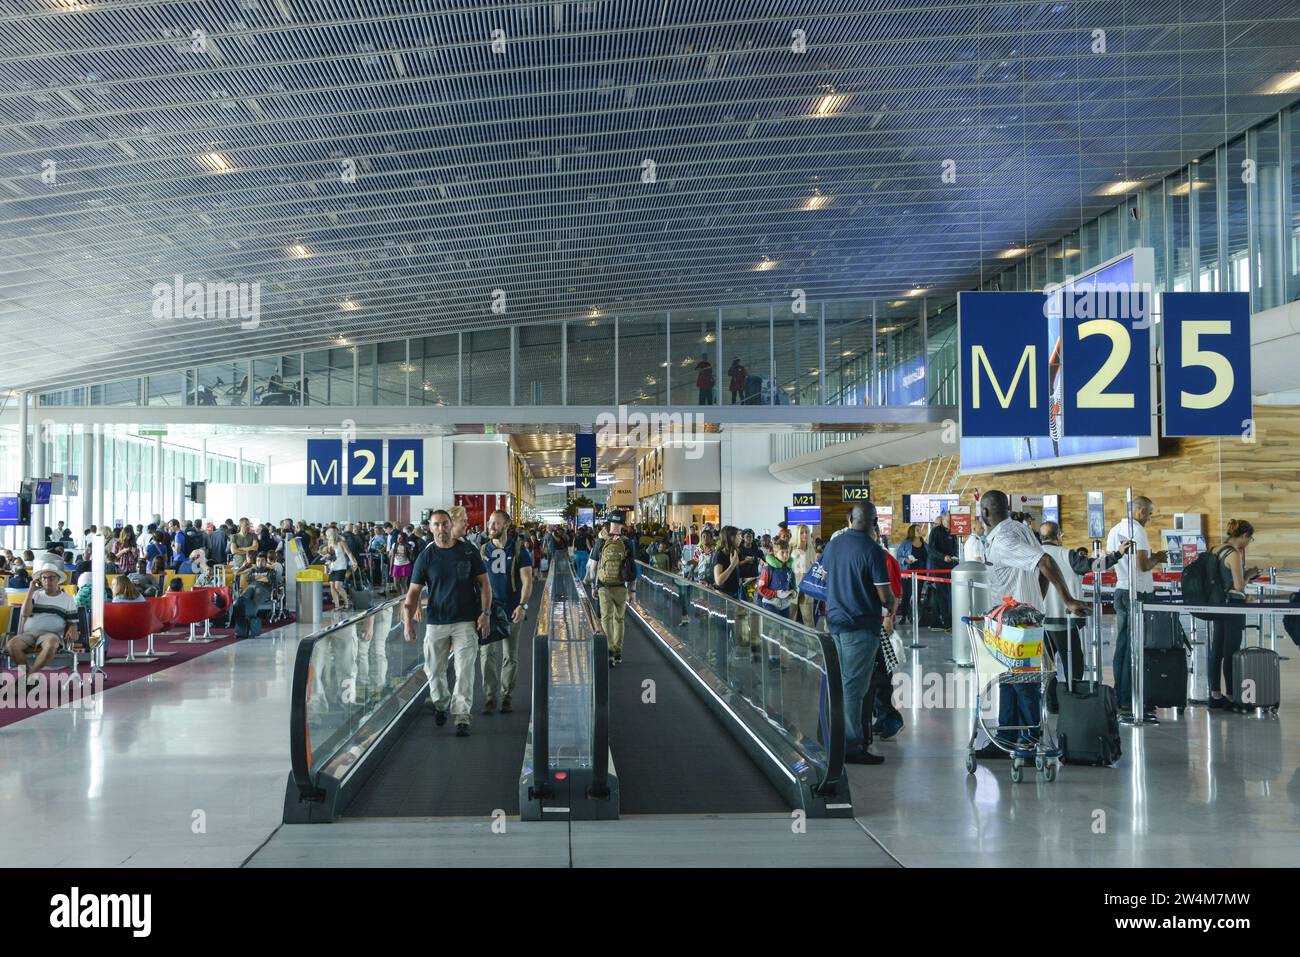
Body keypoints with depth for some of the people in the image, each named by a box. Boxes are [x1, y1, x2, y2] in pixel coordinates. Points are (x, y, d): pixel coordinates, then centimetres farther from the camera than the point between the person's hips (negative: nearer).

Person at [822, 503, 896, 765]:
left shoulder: (832, 545, 6)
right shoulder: (872, 550, -15)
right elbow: (885, 595, -14)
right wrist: (891, 608, 8)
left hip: (834, 623, 7)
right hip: (861, 626, -7)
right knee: (853, 687, -4)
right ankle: (851, 747, -1)